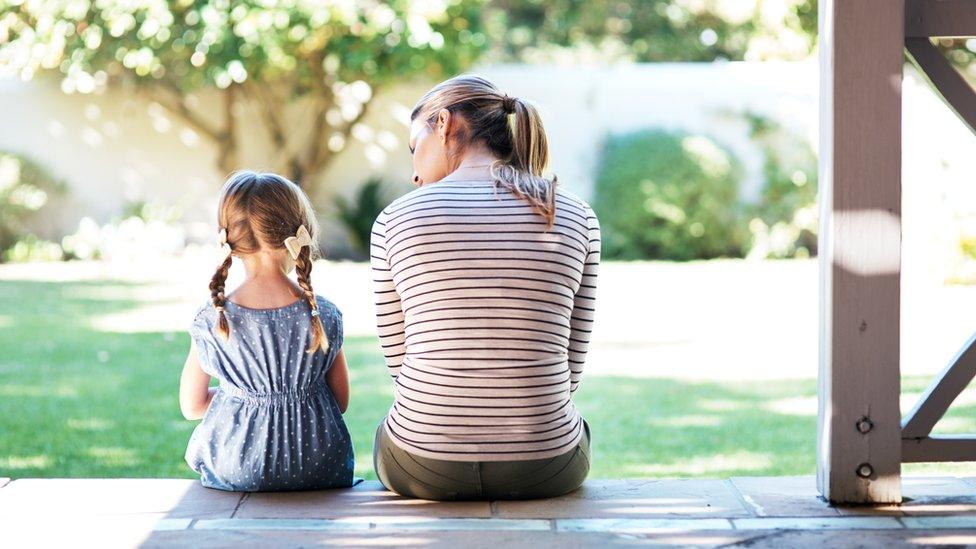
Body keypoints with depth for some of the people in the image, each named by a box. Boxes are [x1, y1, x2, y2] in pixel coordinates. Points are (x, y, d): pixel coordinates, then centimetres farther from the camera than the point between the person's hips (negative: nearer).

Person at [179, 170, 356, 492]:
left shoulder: (210, 320, -10)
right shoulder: (324, 316, -10)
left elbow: (191, 406, 1)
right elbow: (341, 402, 1)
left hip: (235, 473, -1)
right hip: (320, 473, 1)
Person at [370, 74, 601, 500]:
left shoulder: (395, 220, -4)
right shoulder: (576, 218, -1)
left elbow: (400, 359, 3)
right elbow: (570, 367, 4)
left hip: (425, 467, -1)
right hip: (544, 468, 1)